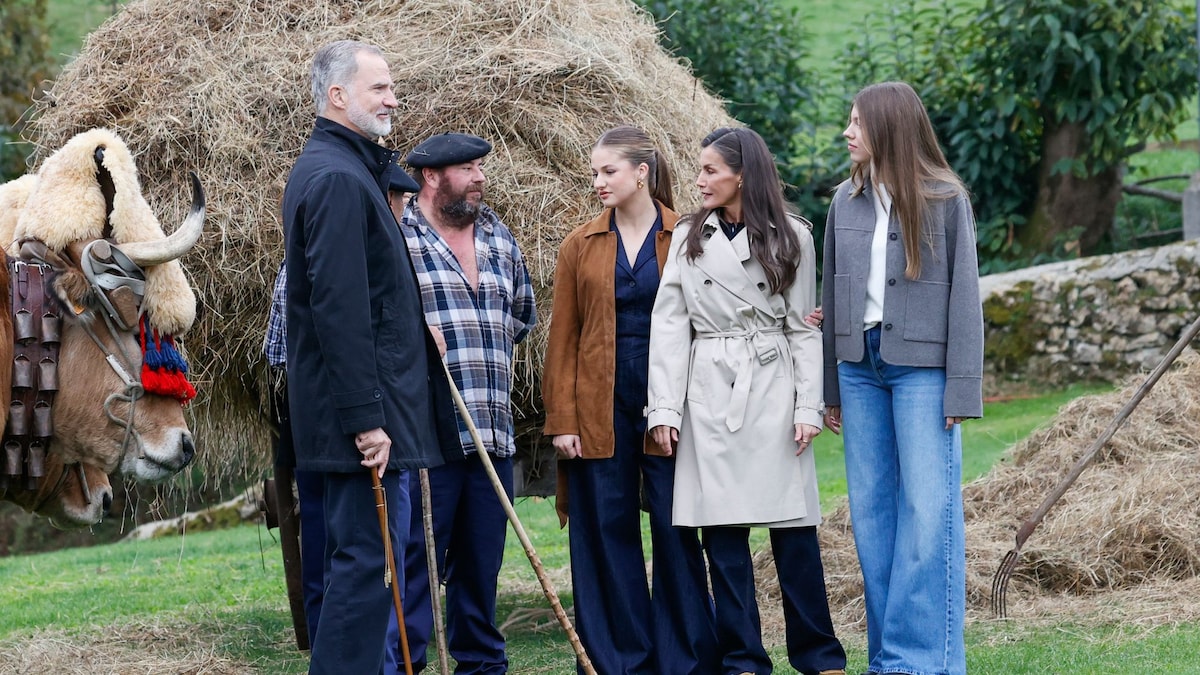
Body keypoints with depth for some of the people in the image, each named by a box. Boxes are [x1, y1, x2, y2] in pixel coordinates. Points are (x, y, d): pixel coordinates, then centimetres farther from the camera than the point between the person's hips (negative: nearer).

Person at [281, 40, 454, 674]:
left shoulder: (332, 167, 17)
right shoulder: (338, 177, -16)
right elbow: (339, 309, -22)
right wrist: (366, 419, -22)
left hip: (349, 414, 11)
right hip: (364, 410, -11)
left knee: (354, 561, 14)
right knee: (369, 561, -9)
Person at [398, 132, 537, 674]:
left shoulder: (499, 239, 17)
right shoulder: (395, 236, -4)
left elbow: (522, 314, 29)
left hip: (493, 435, 6)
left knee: (482, 560, 11)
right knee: (417, 562, -7)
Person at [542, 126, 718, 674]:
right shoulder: (581, 246, 7)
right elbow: (563, 338, 6)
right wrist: (562, 419, -1)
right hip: (601, 408, 2)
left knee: (675, 532, 0)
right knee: (607, 532, 3)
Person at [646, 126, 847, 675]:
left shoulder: (791, 238, 5)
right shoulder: (688, 238, 8)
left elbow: (804, 327, 5)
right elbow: (669, 325, 4)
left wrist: (808, 407, -3)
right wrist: (664, 408, -3)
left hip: (774, 391, -1)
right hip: (710, 393, 1)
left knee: (794, 527, -2)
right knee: (722, 530, 1)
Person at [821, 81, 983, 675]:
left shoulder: (944, 200, -3)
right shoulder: (846, 201, 9)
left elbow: (964, 294, -4)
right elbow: (832, 293, 13)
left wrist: (961, 391, -8)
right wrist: (831, 387, 12)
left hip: (921, 365, -5)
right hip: (860, 365, 5)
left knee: (927, 512, -6)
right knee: (871, 511, 5)